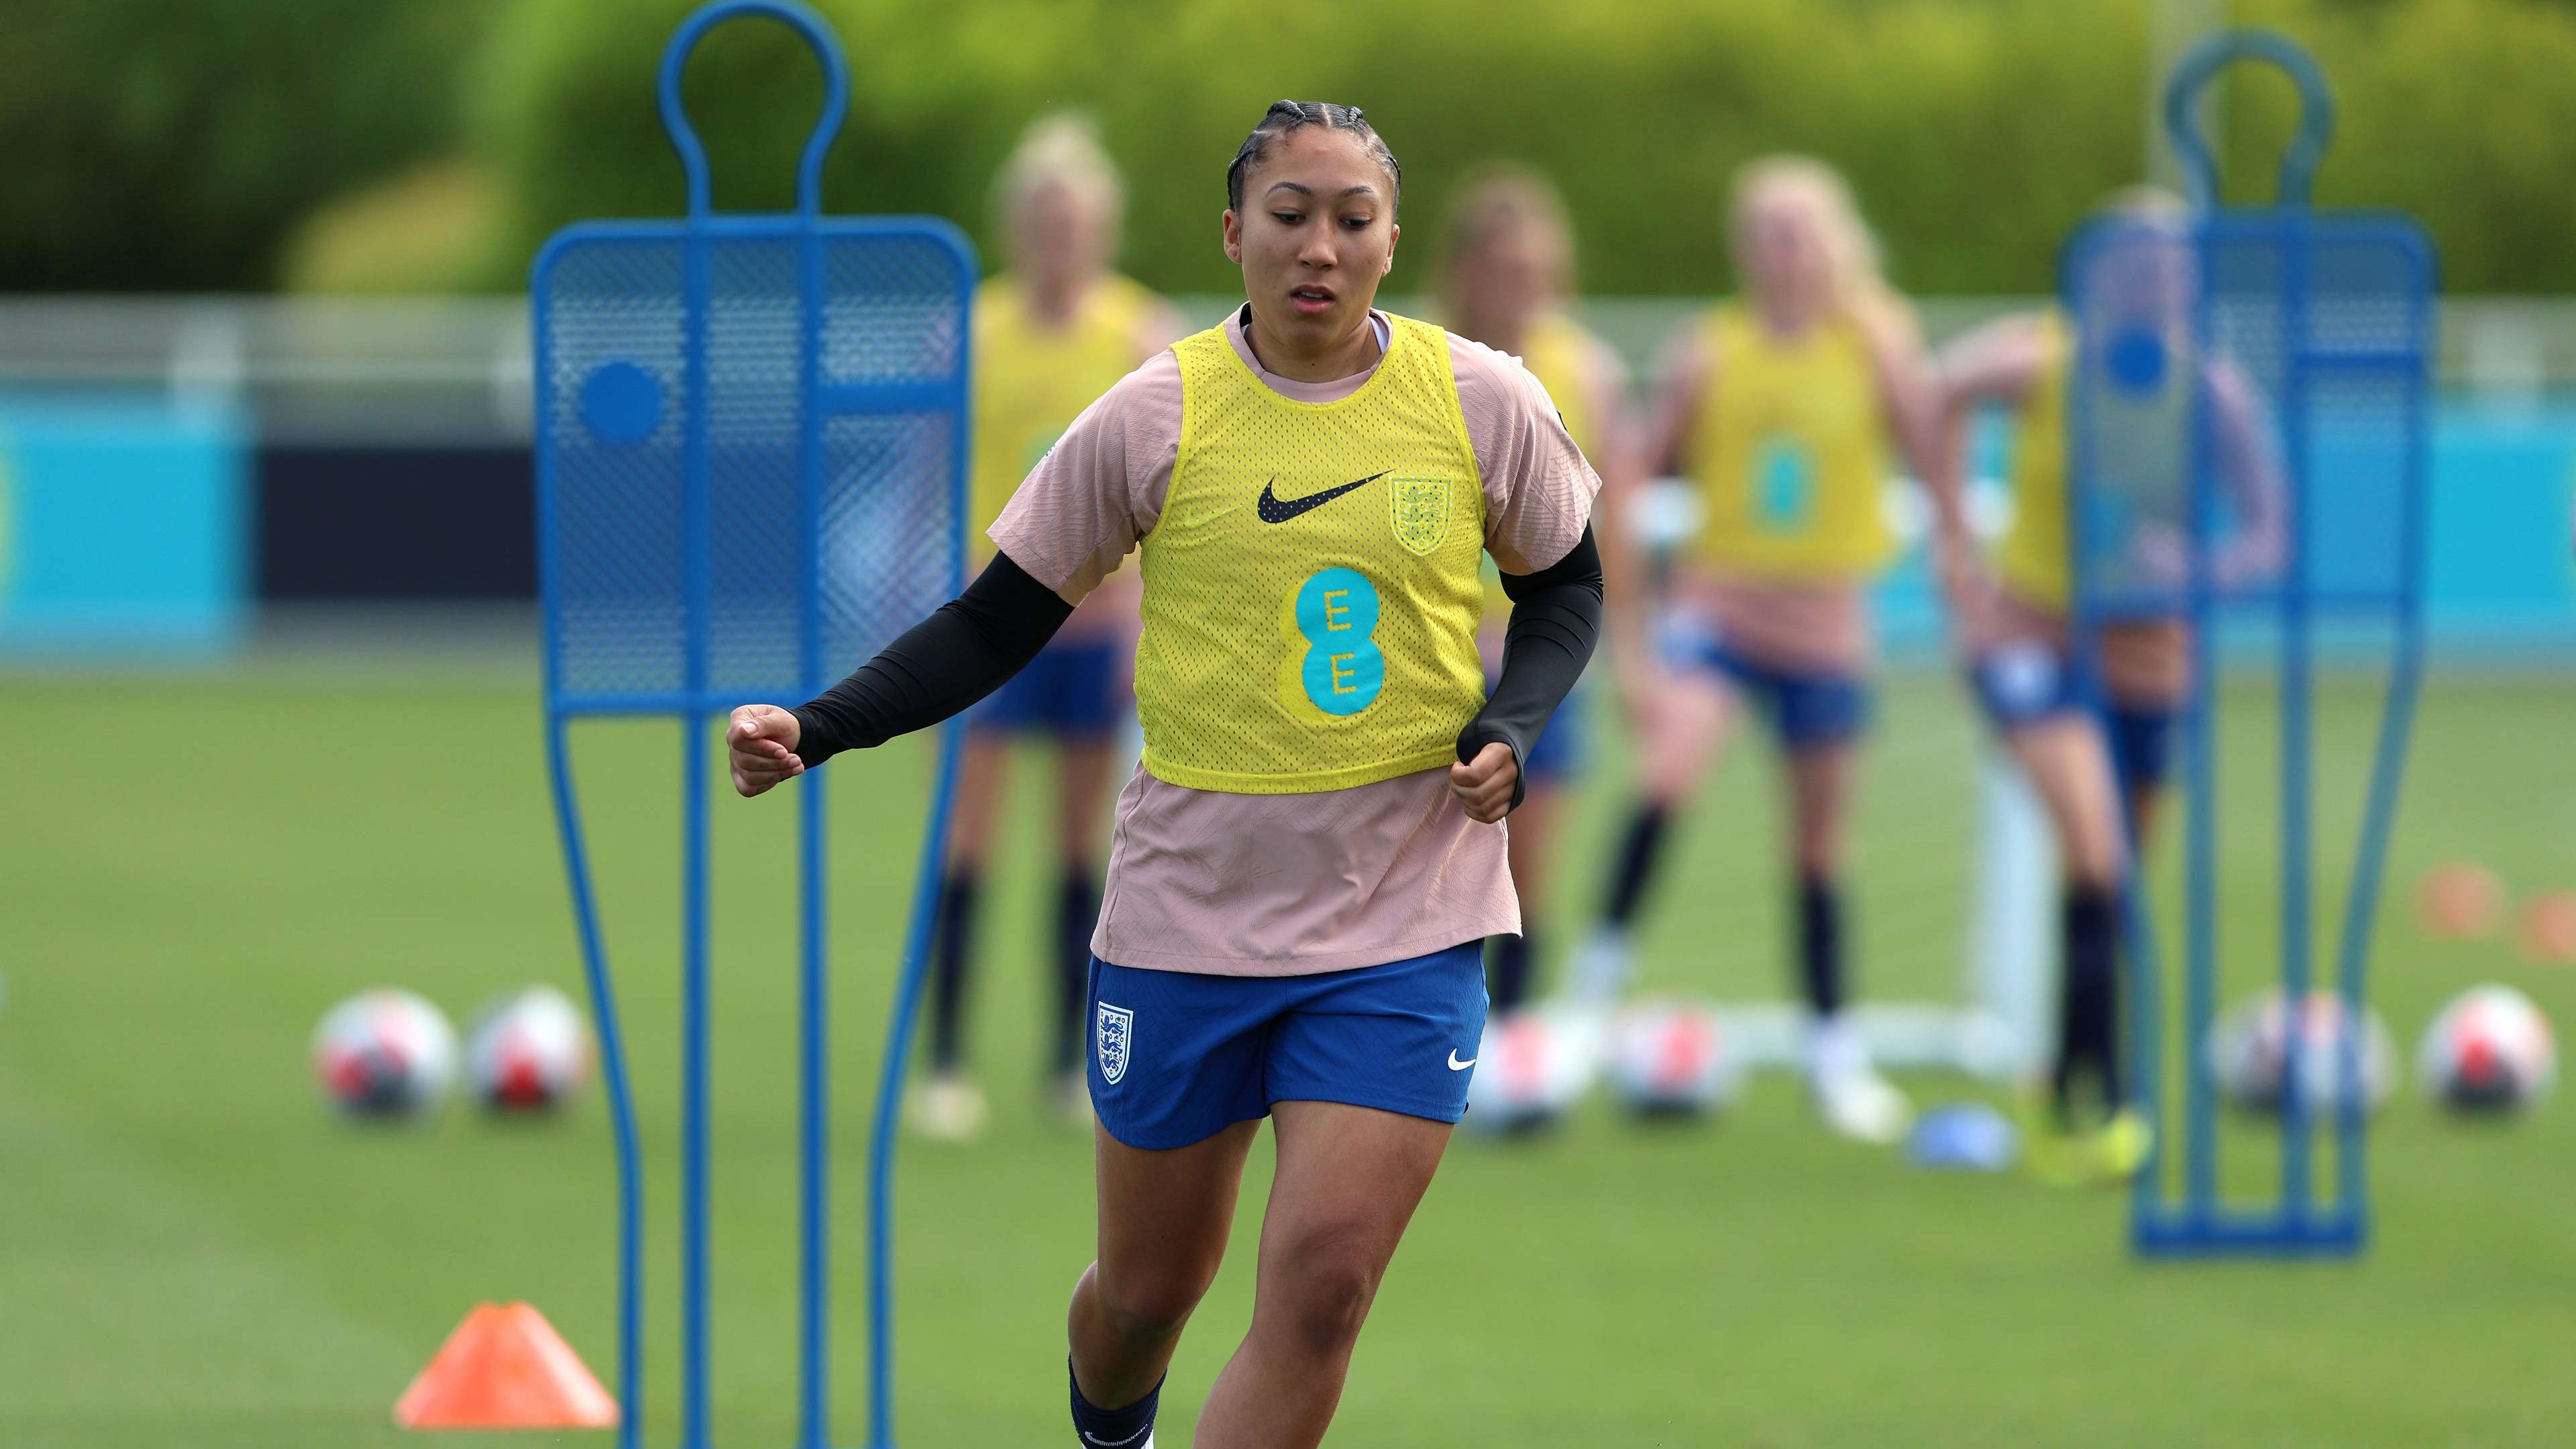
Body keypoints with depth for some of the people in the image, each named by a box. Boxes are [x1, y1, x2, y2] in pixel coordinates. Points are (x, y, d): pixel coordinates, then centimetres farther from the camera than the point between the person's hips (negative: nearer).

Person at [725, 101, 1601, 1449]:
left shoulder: (1483, 402, -3)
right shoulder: (1155, 417, -6)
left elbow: (1563, 590, 13)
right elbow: (995, 623, 0)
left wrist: (1509, 727, -7)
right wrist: (814, 729, -14)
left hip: (1407, 919, 0)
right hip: (1187, 916, 0)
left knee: (1320, 1288, -14)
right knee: (1148, 1288, 11)